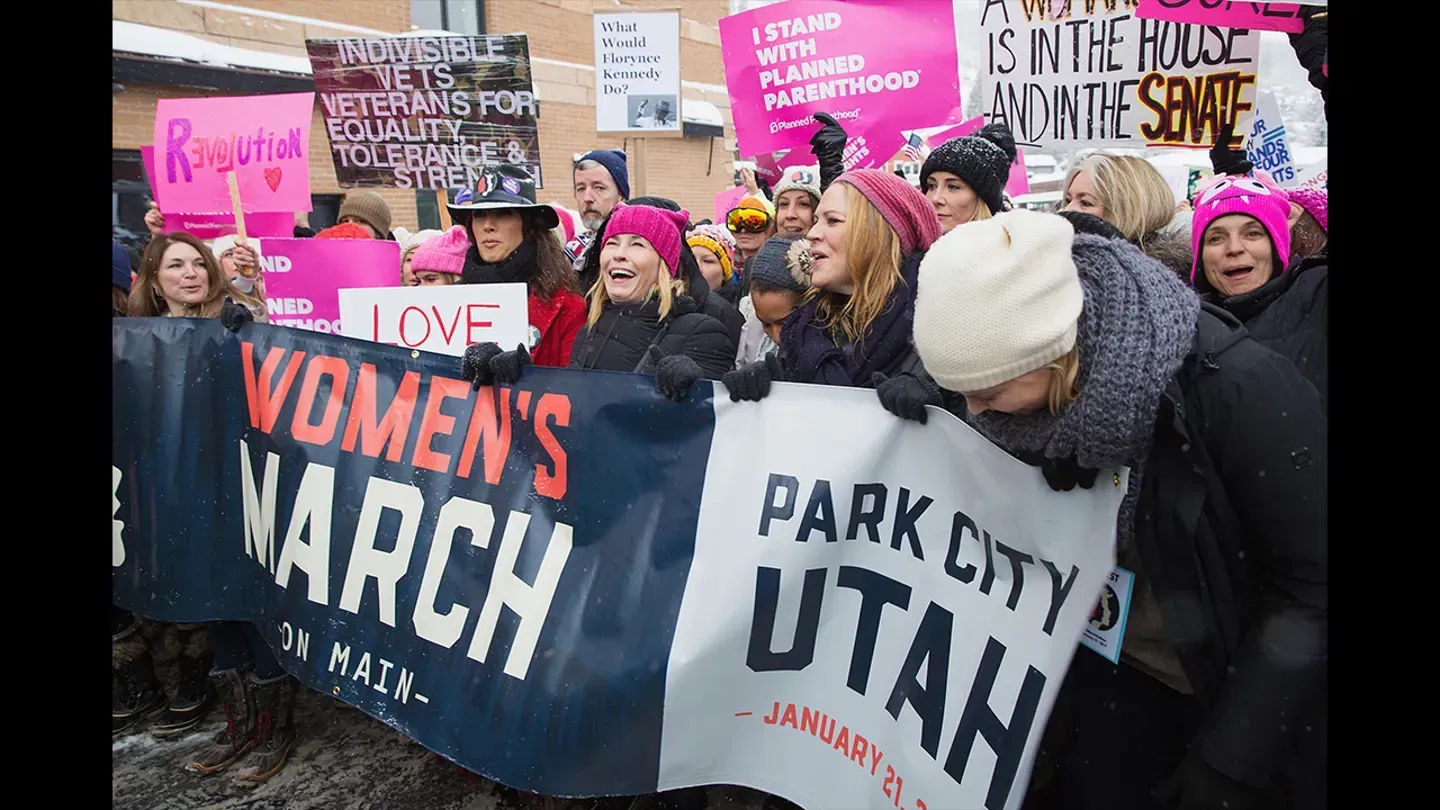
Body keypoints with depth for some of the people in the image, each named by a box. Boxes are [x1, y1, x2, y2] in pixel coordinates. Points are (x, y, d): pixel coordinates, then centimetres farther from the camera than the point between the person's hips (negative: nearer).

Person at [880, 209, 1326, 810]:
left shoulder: (1232, 385, -30)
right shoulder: (1022, 386, -14)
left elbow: (1312, 585, -21)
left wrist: (1230, 759, -19)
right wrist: (923, 407, -18)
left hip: (1242, 681, -3)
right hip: (1109, 669, 4)